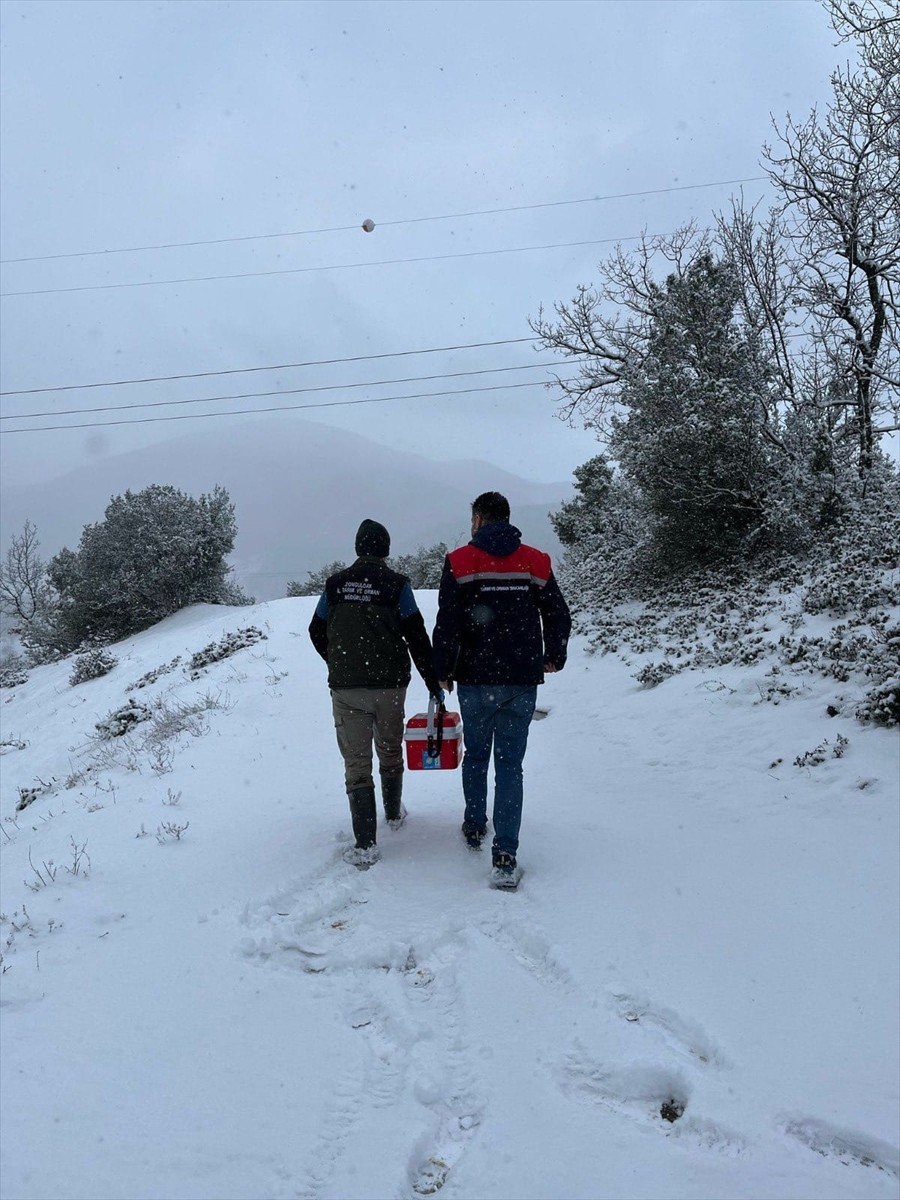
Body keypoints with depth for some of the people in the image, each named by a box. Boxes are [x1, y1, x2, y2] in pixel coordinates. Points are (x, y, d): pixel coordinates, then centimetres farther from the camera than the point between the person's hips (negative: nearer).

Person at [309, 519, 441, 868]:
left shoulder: (335, 584, 3)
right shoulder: (396, 584, -4)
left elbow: (317, 632, 11)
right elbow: (417, 637, -7)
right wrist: (433, 682, 0)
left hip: (345, 688, 0)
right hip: (390, 685, 0)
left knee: (356, 761, 2)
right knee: (390, 750, 20)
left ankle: (365, 844, -5)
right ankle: (394, 813, 41)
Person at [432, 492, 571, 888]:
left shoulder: (459, 562, -3)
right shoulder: (536, 562, 3)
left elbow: (447, 624, -7)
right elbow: (559, 615, 7)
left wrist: (443, 671, 5)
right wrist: (553, 657, 24)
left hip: (475, 680, -1)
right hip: (522, 681, 1)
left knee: (475, 754, 20)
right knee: (510, 763, 2)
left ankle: (474, 827, 34)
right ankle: (505, 857, -5)